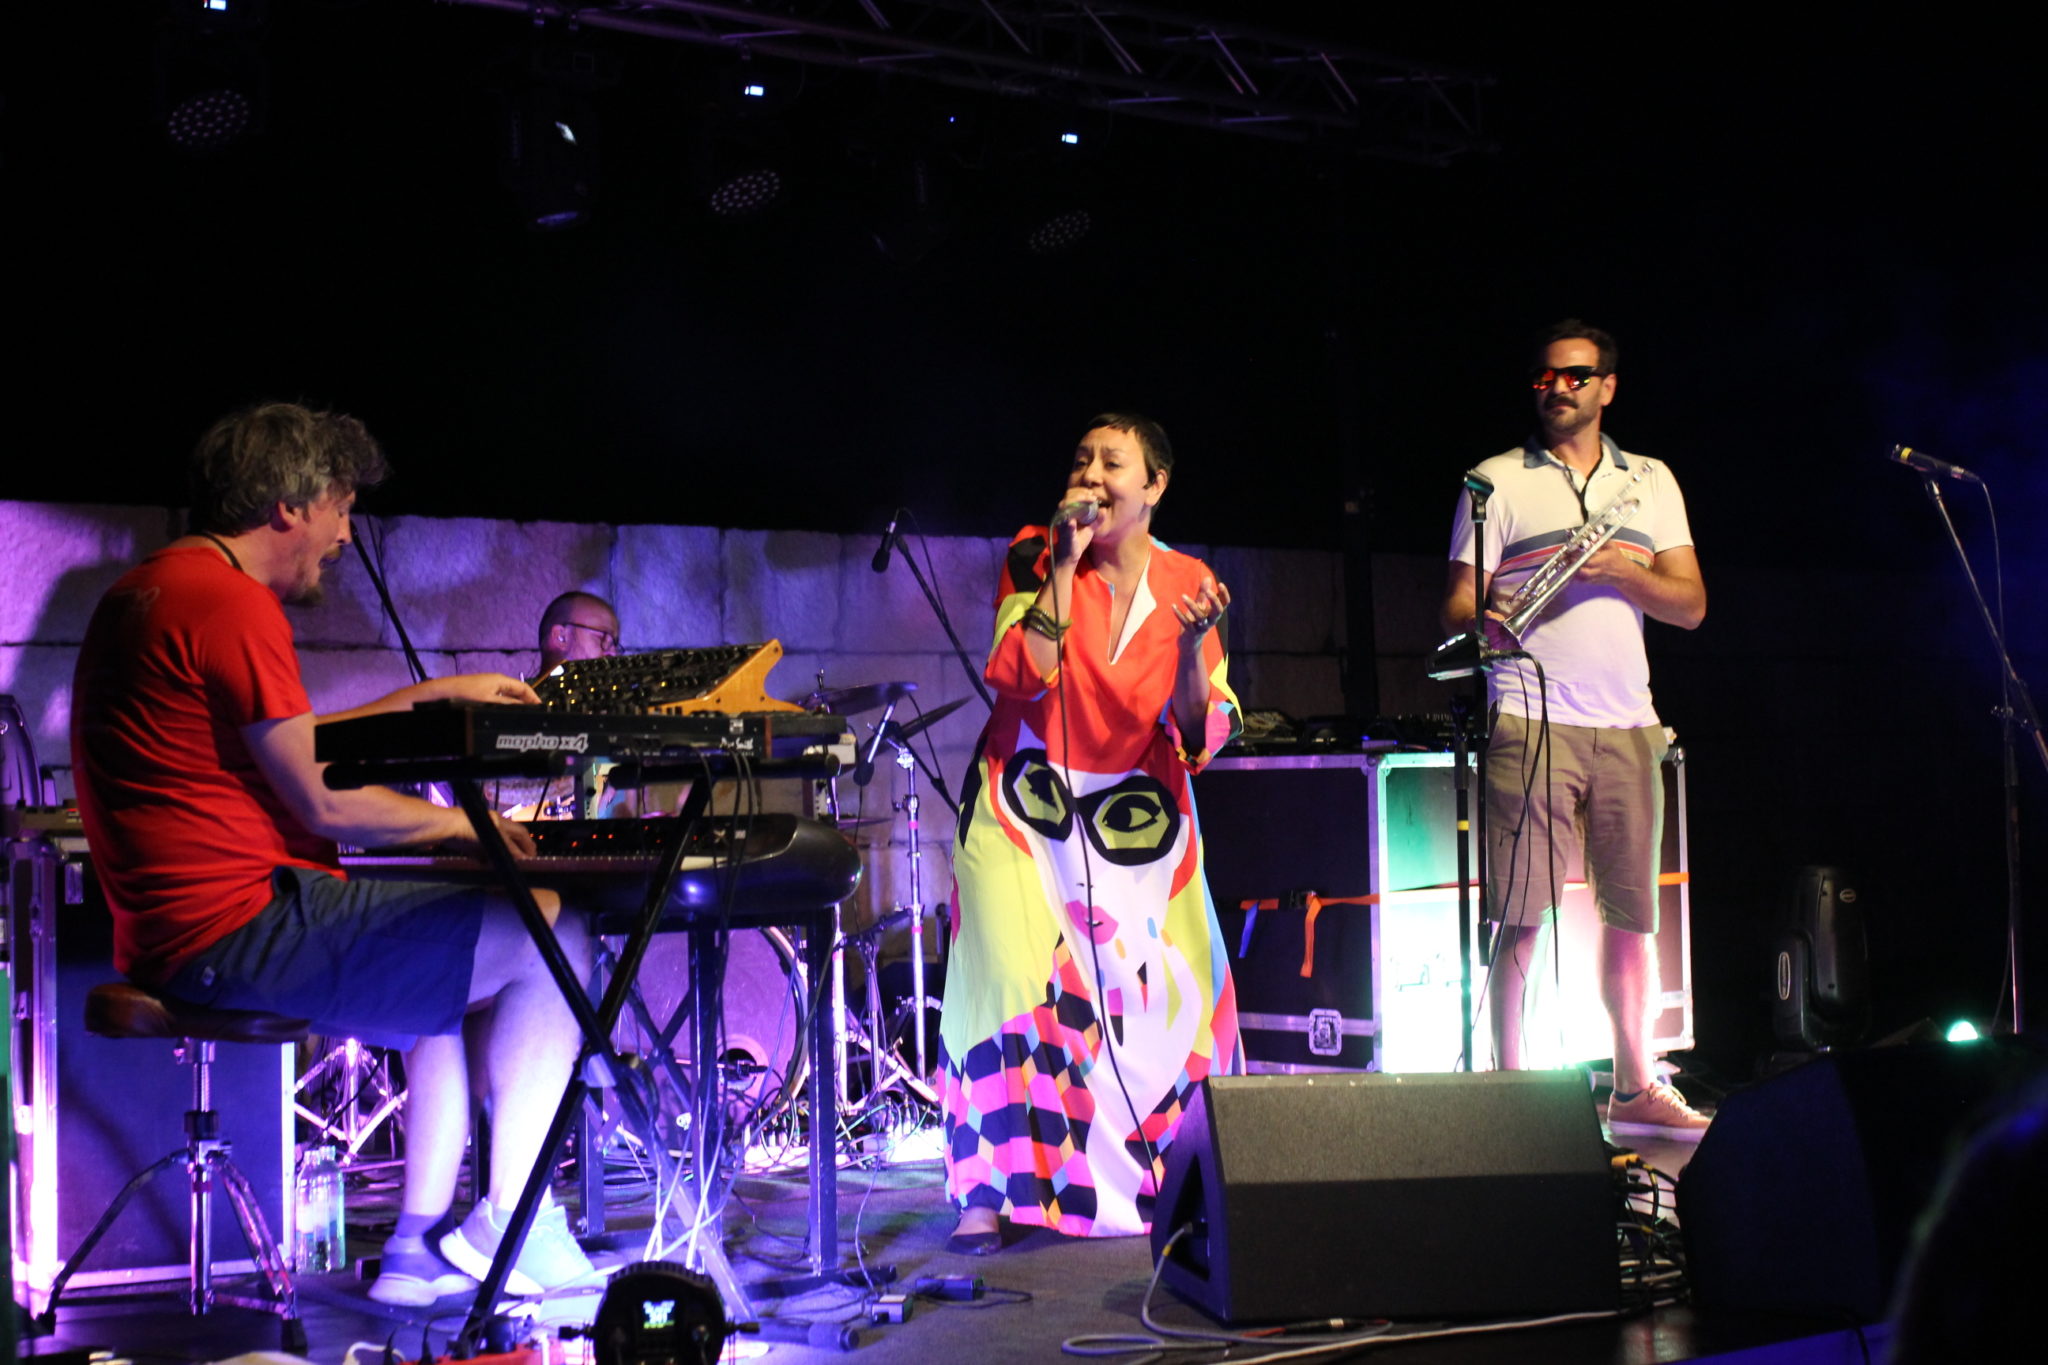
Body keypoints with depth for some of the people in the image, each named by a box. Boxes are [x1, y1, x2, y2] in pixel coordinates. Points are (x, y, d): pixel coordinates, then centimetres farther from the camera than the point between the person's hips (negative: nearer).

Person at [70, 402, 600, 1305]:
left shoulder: (145, 590, 17)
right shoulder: (233, 603, -16)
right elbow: (323, 802, -17)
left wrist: (436, 694, 27)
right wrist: (459, 822, -1)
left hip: (167, 939, 11)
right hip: (243, 930, -11)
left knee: (461, 959, 28)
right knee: (553, 938, -4)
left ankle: (421, 1247, 21)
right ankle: (509, 1225, 5)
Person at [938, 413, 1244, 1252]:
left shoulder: (1187, 582, -2)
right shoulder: (1034, 556, -4)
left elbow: (1203, 736, -6)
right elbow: (1023, 677, -19)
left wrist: (1194, 645, -24)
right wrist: (1066, 564, -19)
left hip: (1138, 813, 2)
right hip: (1029, 803, -2)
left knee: (1169, 993, -3)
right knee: (1014, 974, -17)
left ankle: (1167, 1182, 18)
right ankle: (987, 1194, -11)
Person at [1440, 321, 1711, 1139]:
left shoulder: (1651, 483, 16)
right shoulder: (1497, 481, 7)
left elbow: (1691, 606, 9)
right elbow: (1459, 604, 2)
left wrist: (1620, 571, -8)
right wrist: (1479, 625, -21)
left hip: (1627, 723, 3)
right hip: (1530, 720, -3)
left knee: (1632, 911, 5)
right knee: (1521, 912, -7)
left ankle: (1636, 1089, 14)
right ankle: (1508, 1083, -1)